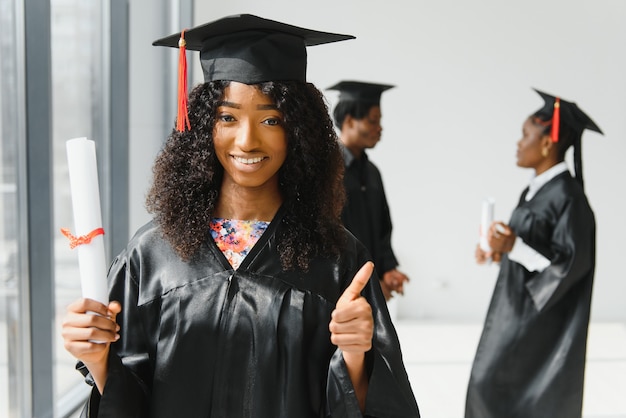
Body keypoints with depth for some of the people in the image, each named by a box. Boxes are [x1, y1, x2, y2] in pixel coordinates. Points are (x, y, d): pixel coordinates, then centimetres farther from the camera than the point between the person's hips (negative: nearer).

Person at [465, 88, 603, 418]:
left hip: (541, 316, -9)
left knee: (493, 384, -5)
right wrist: (500, 251, 4)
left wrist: (514, 248, -29)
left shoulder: (567, 196, -20)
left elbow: (570, 264, -22)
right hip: (518, 309, 9)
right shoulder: (535, 190, 8)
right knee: (489, 385, 14)